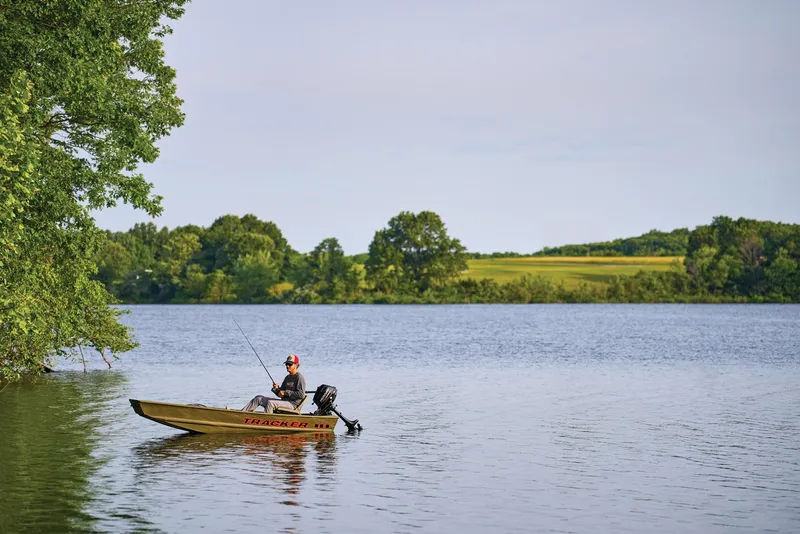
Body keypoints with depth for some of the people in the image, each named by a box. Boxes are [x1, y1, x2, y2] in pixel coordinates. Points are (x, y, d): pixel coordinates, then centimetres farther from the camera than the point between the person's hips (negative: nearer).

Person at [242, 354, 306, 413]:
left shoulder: (299, 378, -9)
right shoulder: (288, 377, 19)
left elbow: (301, 394, -19)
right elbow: (280, 394, 20)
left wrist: (286, 393, -17)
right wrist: (277, 389, -2)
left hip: (293, 404, -9)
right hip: (284, 401, 9)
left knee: (270, 403, -33)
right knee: (258, 398, 3)